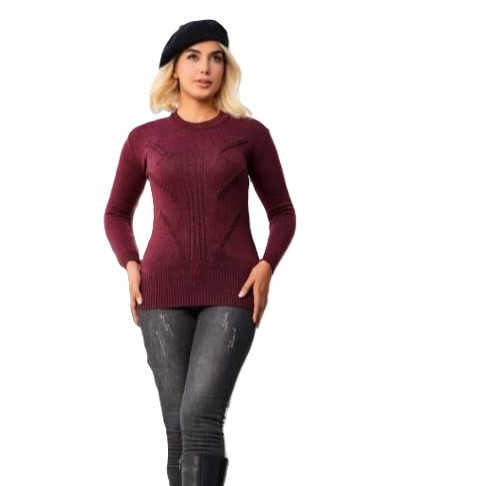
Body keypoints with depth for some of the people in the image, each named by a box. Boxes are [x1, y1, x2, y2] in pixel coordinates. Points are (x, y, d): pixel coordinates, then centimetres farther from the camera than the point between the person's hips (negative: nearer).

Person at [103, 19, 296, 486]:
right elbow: (116, 214, 18)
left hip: (232, 291, -2)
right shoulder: (145, 139, 8)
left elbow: (282, 213, 10)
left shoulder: (250, 133, 4)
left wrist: (266, 266, -7)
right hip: (165, 291, 2)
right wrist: (131, 266, 0)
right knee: (178, 422, 0)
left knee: (201, 415, -18)